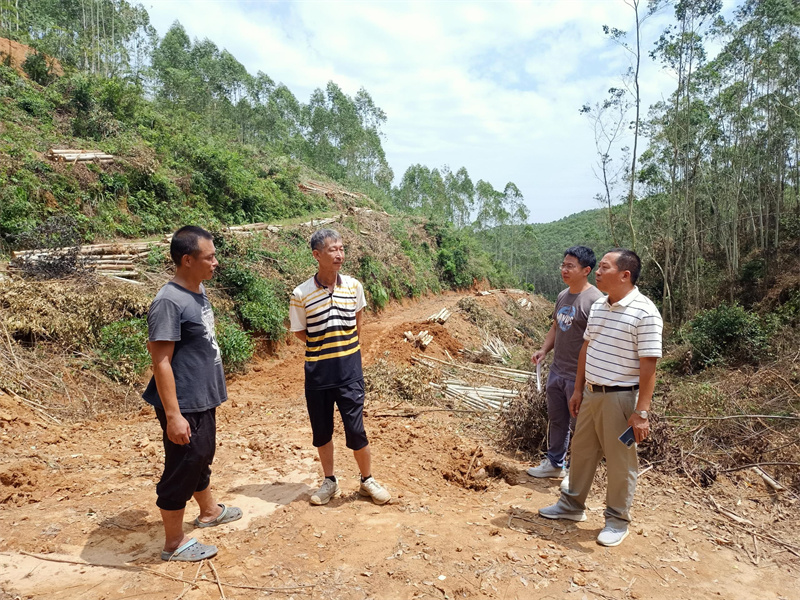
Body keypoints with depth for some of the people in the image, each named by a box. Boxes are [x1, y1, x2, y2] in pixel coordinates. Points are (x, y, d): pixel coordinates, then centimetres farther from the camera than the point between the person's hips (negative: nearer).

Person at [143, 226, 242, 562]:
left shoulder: (198, 291, 6)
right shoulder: (169, 302, -23)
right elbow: (161, 361, -24)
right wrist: (173, 415, -24)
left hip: (204, 399, 9)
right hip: (184, 405, -9)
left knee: (202, 457, 25)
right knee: (182, 470, 5)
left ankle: (209, 512, 46)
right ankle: (174, 543, 22)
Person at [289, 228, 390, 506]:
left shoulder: (353, 286, -3)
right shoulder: (301, 294, -10)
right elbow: (299, 333, 3)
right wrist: (324, 345, -2)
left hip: (349, 371, 0)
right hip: (317, 372, 0)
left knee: (355, 430, 1)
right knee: (321, 431, 12)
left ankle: (367, 480, 24)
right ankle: (329, 482, 33)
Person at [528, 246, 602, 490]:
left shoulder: (594, 300, -19)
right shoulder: (563, 296, 8)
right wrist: (543, 350, 4)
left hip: (579, 376, -8)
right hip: (557, 371, 8)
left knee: (579, 425, 7)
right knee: (556, 420, 20)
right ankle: (554, 464, 37)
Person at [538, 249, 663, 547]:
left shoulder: (644, 313, -17)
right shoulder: (597, 307, 7)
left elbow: (648, 366, -18)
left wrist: (641, 412, -20)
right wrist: (578, 390, 15)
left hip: (620, 398, -7)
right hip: (591, 393, 8)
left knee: (620, 461, 7)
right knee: (582, 451, 19)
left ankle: (617, 521, 25)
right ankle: (572, 504, 36)